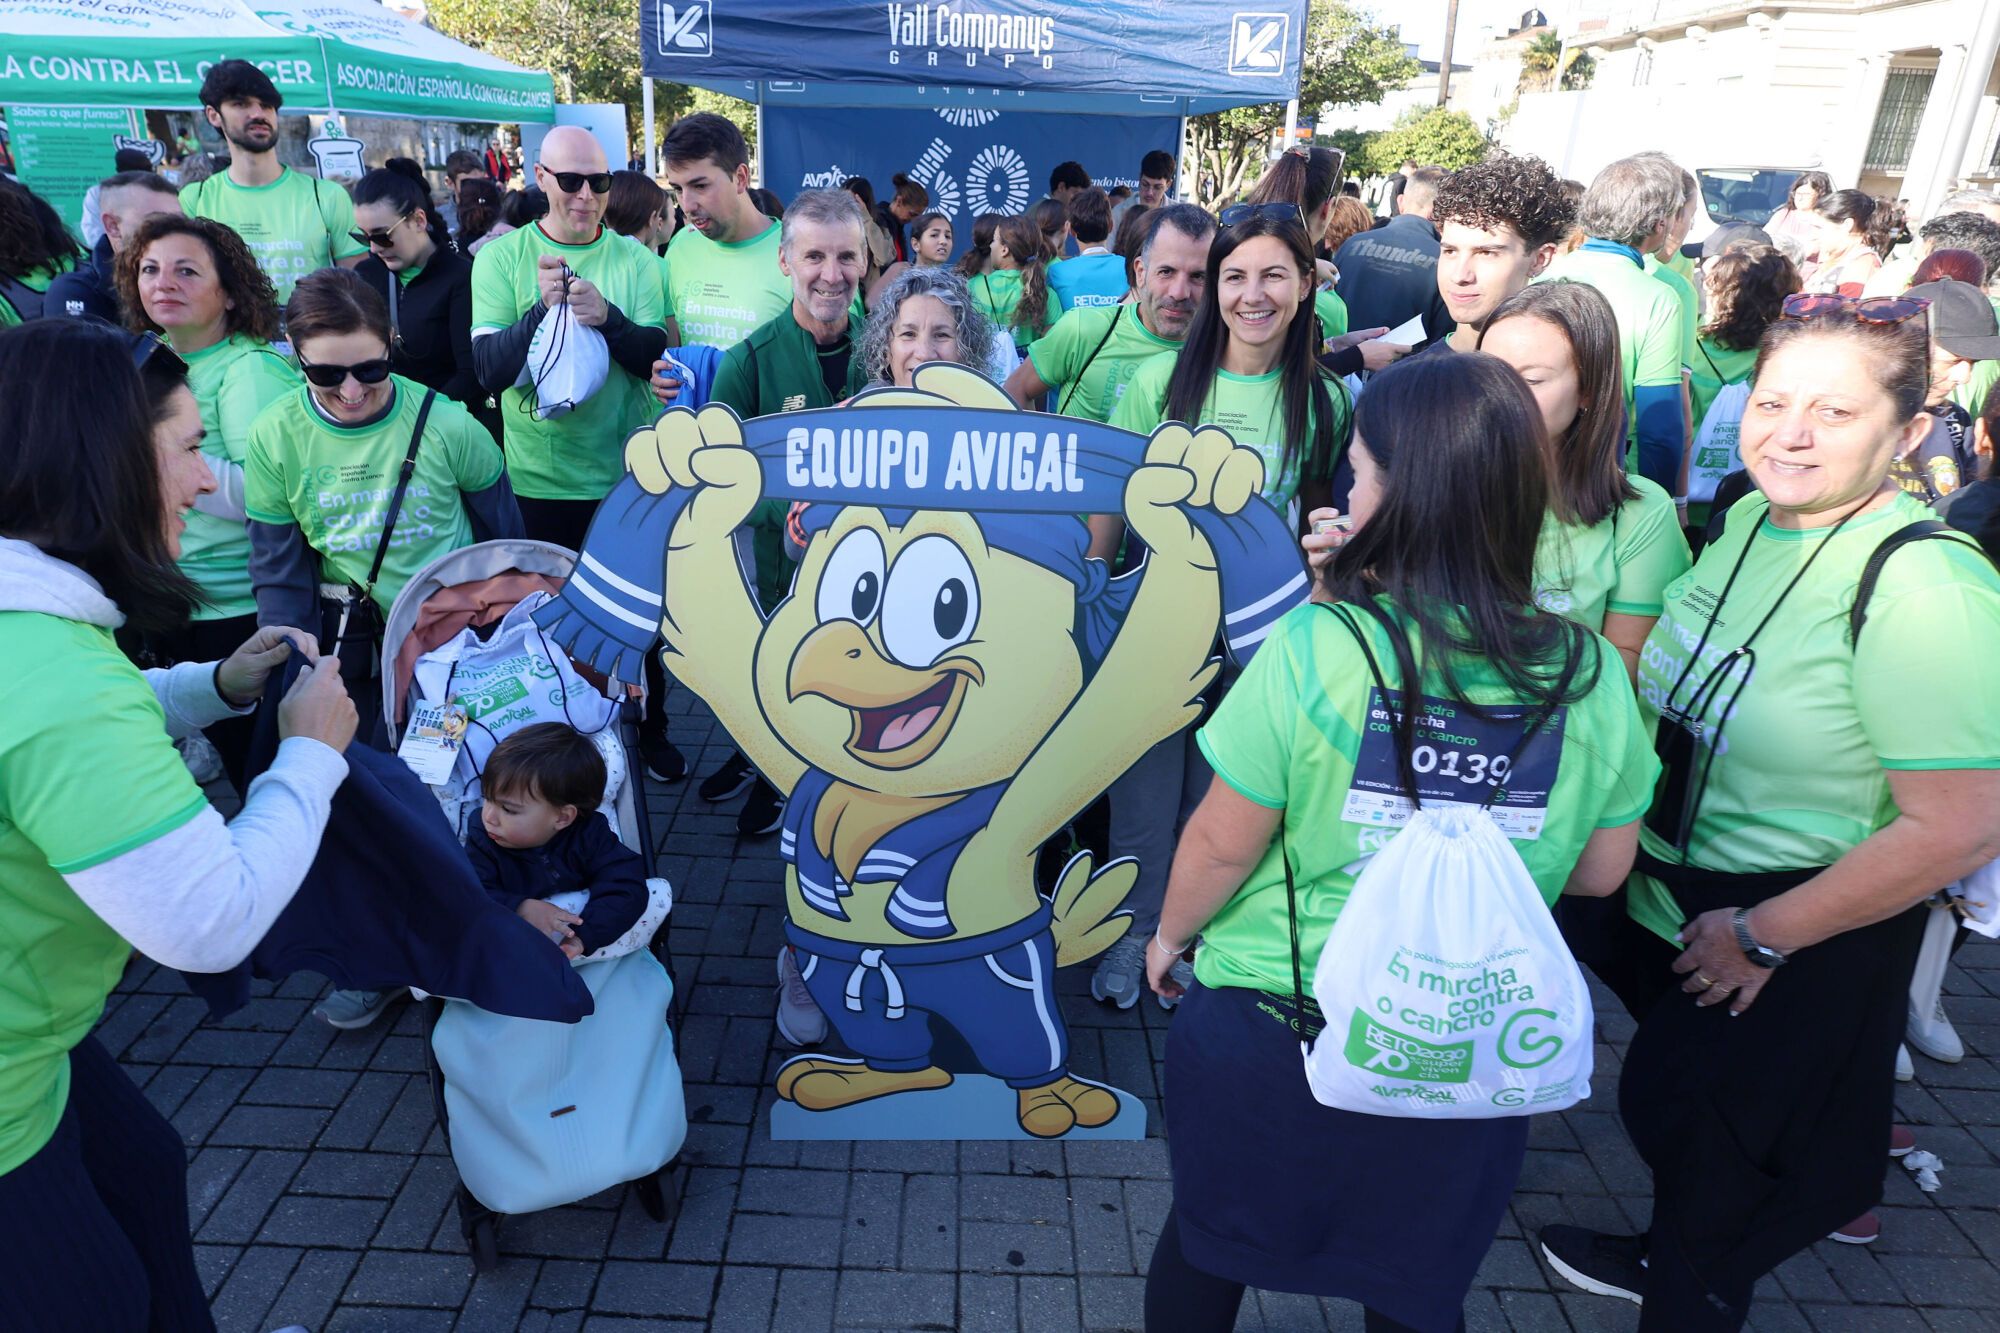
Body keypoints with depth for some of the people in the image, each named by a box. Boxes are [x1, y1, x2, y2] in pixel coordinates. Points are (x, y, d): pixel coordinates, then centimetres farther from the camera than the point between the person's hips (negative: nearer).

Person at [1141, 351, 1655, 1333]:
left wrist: (1172, 932, 3)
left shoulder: (1317, 648, -24)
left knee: (1206, 1247, 25)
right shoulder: (1591, 672, -11)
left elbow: (1223, 842, -15)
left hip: (1266, 1030, -3)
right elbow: (1599, 873, 0)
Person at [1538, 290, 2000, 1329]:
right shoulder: (1750, 518, -3)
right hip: (1674, 903, 8)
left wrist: (1762, 935, -19)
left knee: (1717, 1177, 14)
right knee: (1659, 1107, 28)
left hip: (1800, 954, -7)